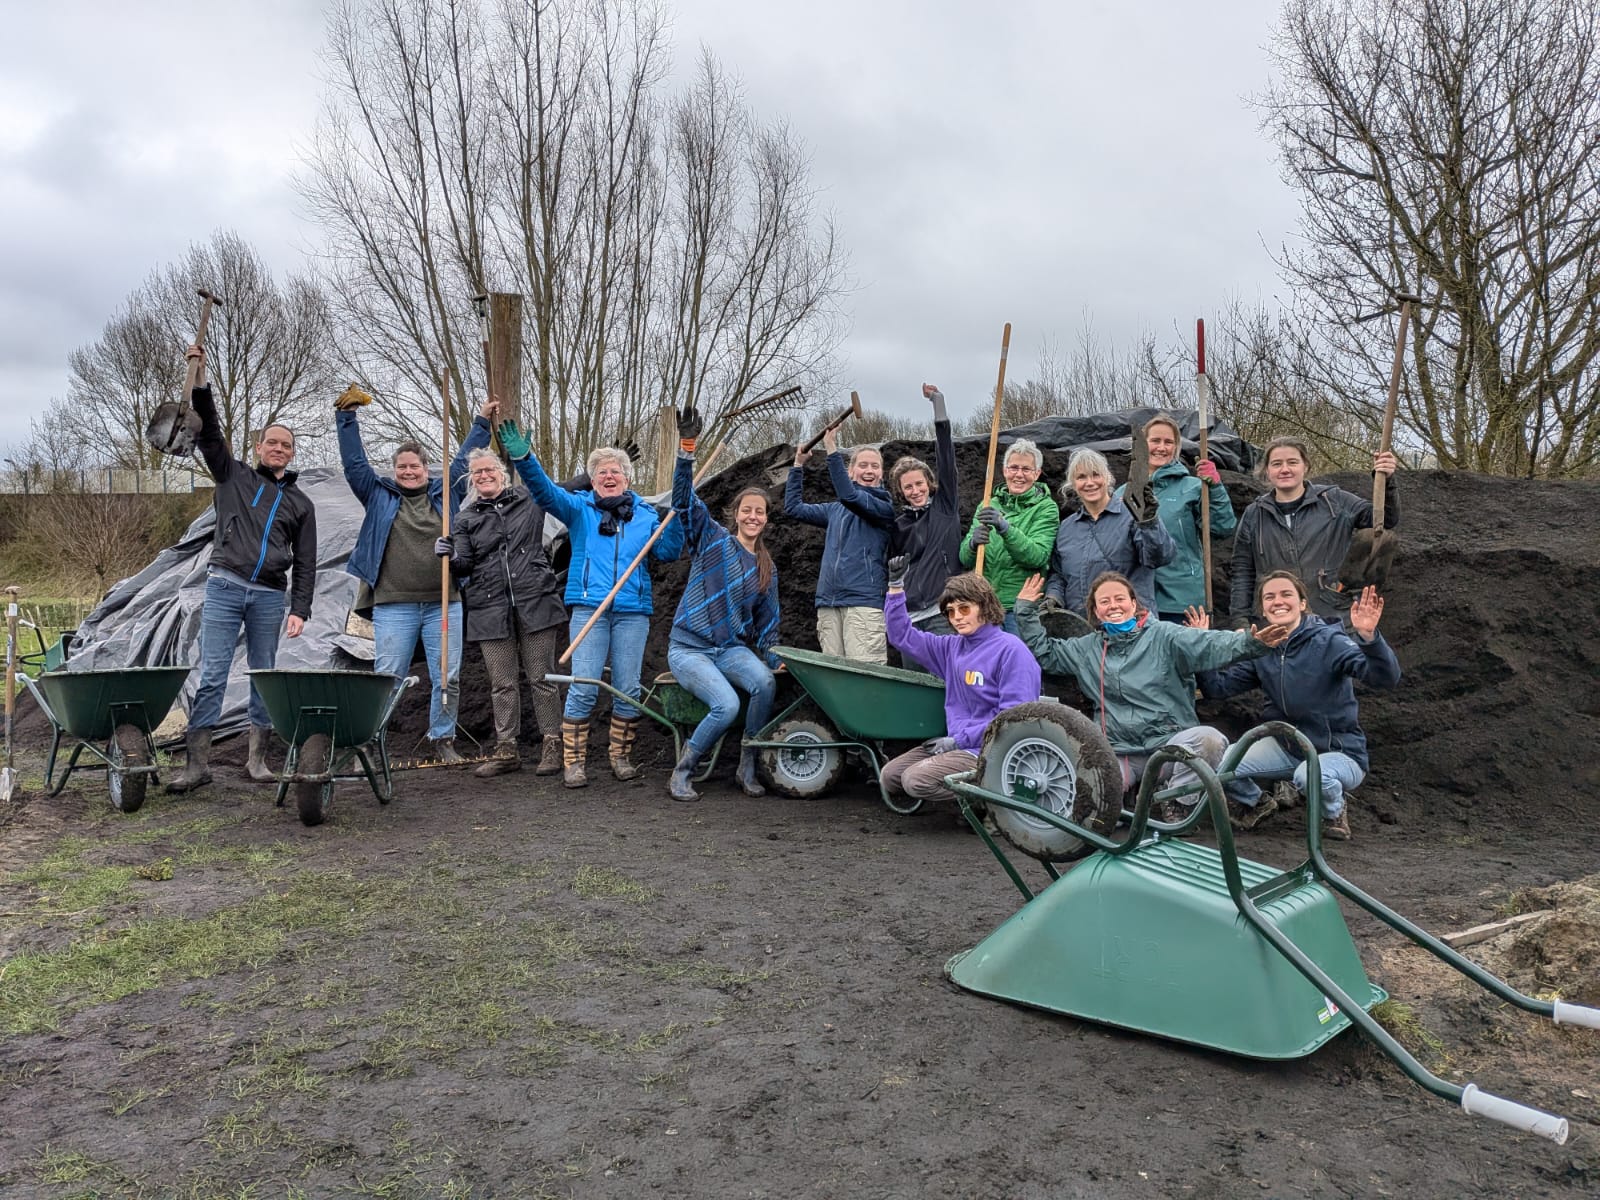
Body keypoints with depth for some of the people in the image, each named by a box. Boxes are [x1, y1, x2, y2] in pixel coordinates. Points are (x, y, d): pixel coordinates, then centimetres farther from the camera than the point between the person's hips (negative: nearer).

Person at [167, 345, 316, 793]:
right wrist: (201, 384, -9)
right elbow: (209, 434, 1)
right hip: (225, 586, -1)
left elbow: (305, 564, 10)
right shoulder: (234, 476, 13)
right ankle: (198, 761, -6)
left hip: (270, 595, 2)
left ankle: (257, 756, 13)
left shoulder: (300, 503, 13)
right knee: (211, 673, -6)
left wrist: (300, 610, 2)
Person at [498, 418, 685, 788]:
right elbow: (545, 492, -7)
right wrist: (523, 458, -23)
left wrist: (677, 519, -5)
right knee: (583, 688, -6)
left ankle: (621, 756, 18)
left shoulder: (645, 513, 14)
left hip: (633, 611, 2)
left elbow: (667, 552, 10)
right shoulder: (579, 507, 9)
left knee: (628, 689, 5)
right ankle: (573, 761, 4)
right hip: (589, 608, -2)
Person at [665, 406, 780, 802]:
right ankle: (682, 773, -6)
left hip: (732, 648, 4)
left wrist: (770, 660, 13)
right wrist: (687, 446, -26)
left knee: (765, 683, -29)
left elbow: (766, 621, 19)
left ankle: (747, 767, -12)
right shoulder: (713, 539, 0)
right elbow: (685, 500, -14)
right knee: (727, 704, -28)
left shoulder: (767, 569, 12)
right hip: (689, 647, -4)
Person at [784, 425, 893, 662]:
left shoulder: (884, 507, 2)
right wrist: (798, 466, 22)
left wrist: (832, 450, -18)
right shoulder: (835, 510, 22)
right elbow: (794, 507, 28)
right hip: (828, 602, 6)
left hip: (863, 601, -6)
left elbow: (849, 495, -16)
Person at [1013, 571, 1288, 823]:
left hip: (1170, 743, 0)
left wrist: (1250, 643, -31)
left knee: (1209, 739, -33)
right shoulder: (1086, 648, 16)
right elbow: (1043, 650, 27)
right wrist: (1026, 610, 18)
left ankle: (1177, 806, -12)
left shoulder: (1164, 636, 2)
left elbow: (1211, 645, -12)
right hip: (1119, 755, 1)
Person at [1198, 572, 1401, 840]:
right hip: (1286, 747, 5)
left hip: (1339, 752, -4)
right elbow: (1219, 687, -2)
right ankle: (1257, 804, 15)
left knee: (1309, 775, -38)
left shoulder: (1328, 642, -16)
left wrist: (1368, 636, -46)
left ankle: (1336, 808, -1)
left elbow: (1386, 677, -28)